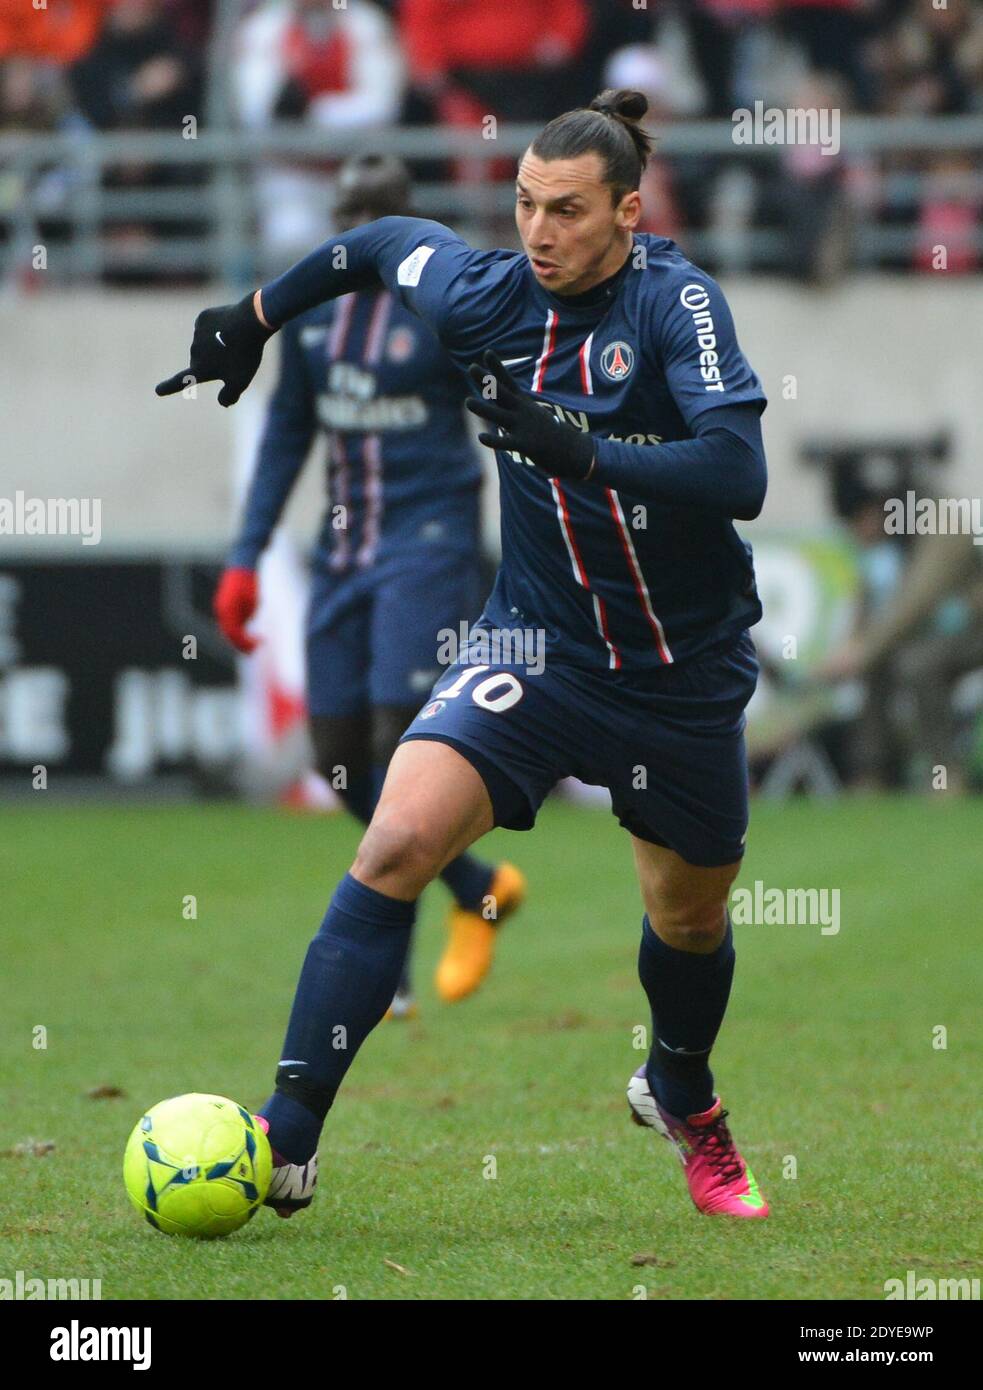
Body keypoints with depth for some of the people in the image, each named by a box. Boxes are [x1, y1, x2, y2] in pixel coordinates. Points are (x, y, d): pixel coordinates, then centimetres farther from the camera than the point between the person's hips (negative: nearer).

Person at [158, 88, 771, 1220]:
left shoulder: (675, 299, -20)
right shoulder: (488, 295, -9)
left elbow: (739, 473, -32)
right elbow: (382, 242, 14)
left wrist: (581, 449, -40)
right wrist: (255, 317, 20)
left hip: (685, 676, -1)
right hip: (539, 645, 1)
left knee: (691, 916, 19)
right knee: (400, 838, -23)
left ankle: (680, 1094, 54)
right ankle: (286, 1137, -23)